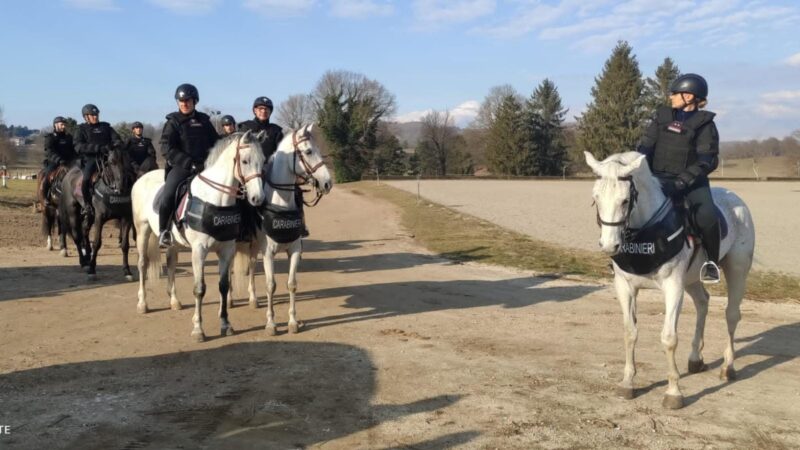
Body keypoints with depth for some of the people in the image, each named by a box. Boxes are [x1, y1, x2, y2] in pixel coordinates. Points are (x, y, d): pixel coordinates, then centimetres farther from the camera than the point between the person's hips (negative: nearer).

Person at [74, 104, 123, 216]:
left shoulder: (106, 127, 22)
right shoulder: (82, 129, 12)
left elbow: (117, 139, 16)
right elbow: (79, 147, -4)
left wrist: (117, 144, -12)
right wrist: (98, 148, -18)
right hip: (91, 159, -3)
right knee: (86, 178, -28)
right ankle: (87, 205, -8)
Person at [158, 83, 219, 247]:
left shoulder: (203, 120, 12)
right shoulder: (173, 122, 2)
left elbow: (215, 142, 18)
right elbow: (167, 149, -8)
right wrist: (188, 163, -19)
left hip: (203, 165, 4)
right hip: (180, 166, -4)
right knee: (168, 196, -25)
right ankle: (163, 231, -5)